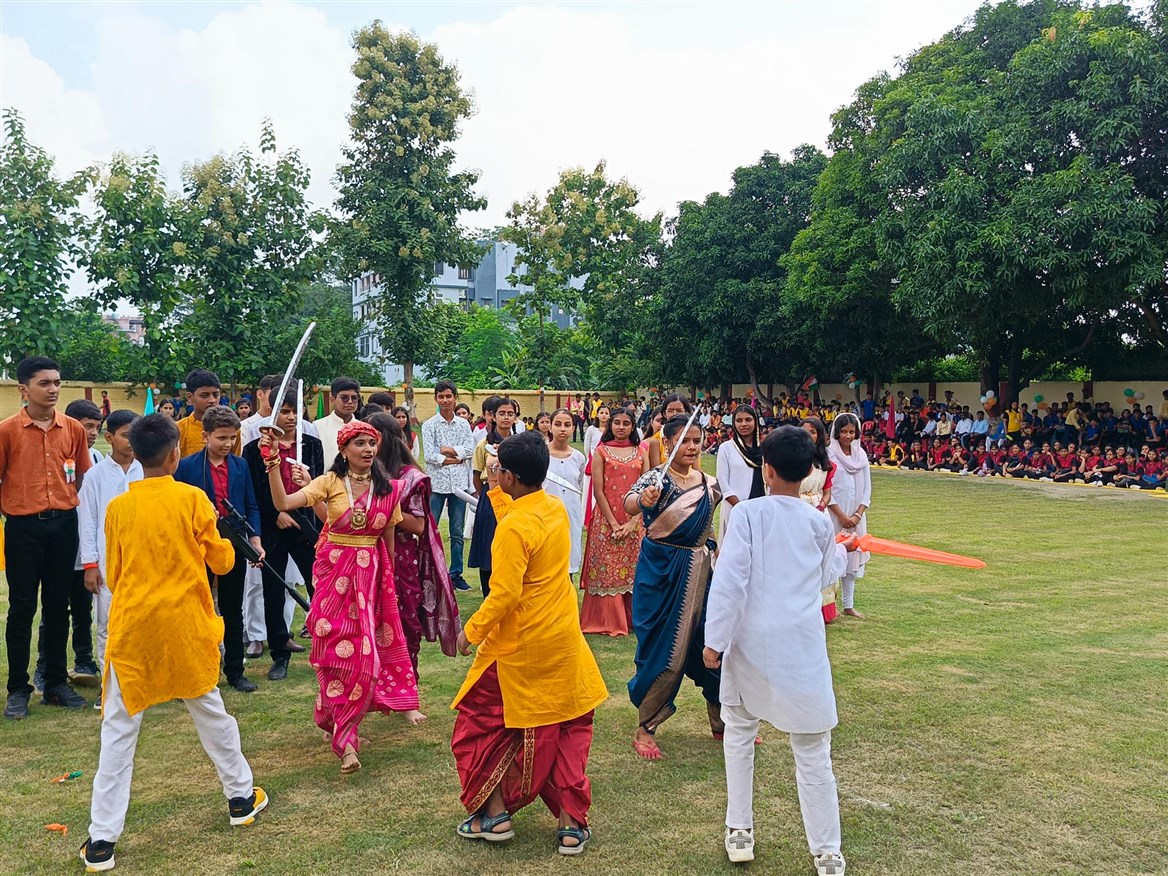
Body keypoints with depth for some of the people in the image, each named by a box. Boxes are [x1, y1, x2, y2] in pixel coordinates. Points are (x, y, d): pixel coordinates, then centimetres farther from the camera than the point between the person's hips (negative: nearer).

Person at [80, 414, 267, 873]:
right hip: (184, 624, 0)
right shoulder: (192, 498, -7)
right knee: (209, 711, 17)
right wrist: (221, 542, 21)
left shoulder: (117, 507, -1)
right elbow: (222, 562, 1)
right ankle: (241, 797, 31)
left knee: (119, 729, 6)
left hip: (131, 626, 1)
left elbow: (113, 577, 8)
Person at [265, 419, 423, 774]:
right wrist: (273, 463, -29)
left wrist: (390, 579, 17)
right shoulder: (330, 482, -6)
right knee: (338, 650, 3)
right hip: (335, 571, -2)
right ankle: (344, 733, 18)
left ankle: (340, 729, 25)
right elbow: (283, 503, -18)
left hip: (372, 574, 2)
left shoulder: (388, 489, 1)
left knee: (365, 651, 5)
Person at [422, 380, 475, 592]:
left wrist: (446, 450, -12)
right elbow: (429, 455, -11)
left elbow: (470, 449, -5)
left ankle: (456, 574, 19)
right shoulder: (429, 425, -2)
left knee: (458, 532, 10)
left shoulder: (463, 424, 7)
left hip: (459, 483, 3)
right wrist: (456, 458, -10)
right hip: (436, 483, -3)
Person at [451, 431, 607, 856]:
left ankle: (495, 815, 20)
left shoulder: (513, 528, -23)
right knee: (567, 728, 16)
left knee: (483, 724, 14)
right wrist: (498, 496, 13)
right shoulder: (556, 509, -1)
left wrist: (471, 631, -11)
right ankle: (573, 824, 19)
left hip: (519, 647, -7)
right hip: (563, 641, 7)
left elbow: (504, 595, -24)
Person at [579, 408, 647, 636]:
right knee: (606, 569, 0)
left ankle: (631, 618, 17)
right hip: (606, 519, -2)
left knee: (633, 570, 5)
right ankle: (606, 621, 9)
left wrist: (633, 522, -8)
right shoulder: (601, 451, 1)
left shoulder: (641, 452, 8)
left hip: (634, 520, 2)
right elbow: (598, 491, -4)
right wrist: (613, 523, -11)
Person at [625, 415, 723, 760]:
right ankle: (644, 729, 14)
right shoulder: (657, 477, -12)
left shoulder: (709, 484, 5)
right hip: (662, 571, -5)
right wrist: (643, 499, -52)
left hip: (700, 572, 6)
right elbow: (628, 504, -32)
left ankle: (722, 722, 29)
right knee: (666, 651, -2)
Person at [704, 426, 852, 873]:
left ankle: (740, 831, 26)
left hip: (752, 643, -1)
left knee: (739, 731, 19)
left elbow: (729, 581, -15)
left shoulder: (748, 514, -10)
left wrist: (714, 639, -9)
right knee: (812, 750, 7)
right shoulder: (820, 522, 1)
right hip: (802, 645, 2)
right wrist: (842, 550, 36)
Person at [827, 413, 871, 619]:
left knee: (853, 557, 8)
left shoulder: (861, 454, 8)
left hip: (856, 516, 5)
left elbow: (867, 488, 8)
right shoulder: (829, 454, -7)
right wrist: (842, 516, -12)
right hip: (834, 515, -5)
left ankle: (848, 604, 16)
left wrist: (857, 515, -4)